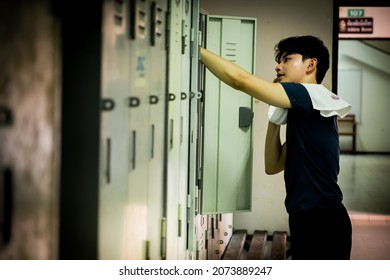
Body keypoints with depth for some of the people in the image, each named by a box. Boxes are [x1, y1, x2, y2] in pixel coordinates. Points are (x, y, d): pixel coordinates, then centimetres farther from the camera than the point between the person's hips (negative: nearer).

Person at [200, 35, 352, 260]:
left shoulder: (314, 94, -10)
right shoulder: (305, 114, 19)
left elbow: (239, 80, -15)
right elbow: (273, 166, 18)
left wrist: (195, 48, -6)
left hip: (321, 223, -10)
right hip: (310, 222, 10)